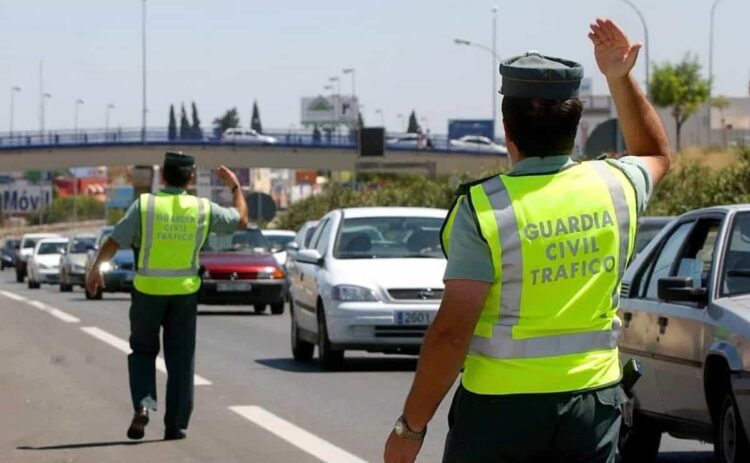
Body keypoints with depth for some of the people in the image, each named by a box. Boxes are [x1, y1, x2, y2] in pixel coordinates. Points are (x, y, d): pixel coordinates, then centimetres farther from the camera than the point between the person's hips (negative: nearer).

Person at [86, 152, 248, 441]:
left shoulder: (144, 205, -7)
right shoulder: (203, 209, -1)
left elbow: (115, 241, -12)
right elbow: (241, 220, 15)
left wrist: (95, 268, -3)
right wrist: (235, 186, 27)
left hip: (147, 292, -1)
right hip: (184, 293, 1)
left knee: (142, 352, 16)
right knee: (180, 360, 9)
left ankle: (143, 403, -6)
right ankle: (175, 424, 7)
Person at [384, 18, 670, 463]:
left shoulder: (484, 208, -12)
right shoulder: (614, 186, 1)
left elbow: (451, 331, -16)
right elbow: (657, 154, 28)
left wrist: (411, 426, -9)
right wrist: (621, 79, 22)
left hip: (500, 408, -4)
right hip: (593, 402, 4)